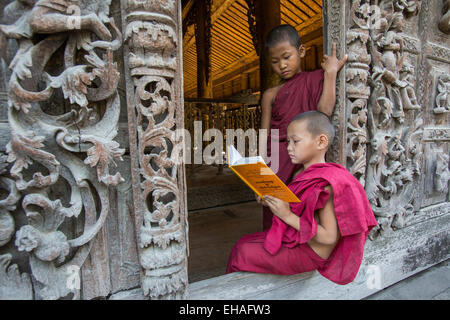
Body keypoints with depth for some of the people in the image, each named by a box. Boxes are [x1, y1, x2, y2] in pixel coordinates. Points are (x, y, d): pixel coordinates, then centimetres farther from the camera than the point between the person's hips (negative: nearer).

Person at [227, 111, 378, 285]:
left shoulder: (327, 185, -25)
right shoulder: (303, 173, 3)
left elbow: (329, 237, -25)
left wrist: (287, 215, -29)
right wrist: (272, 203, -4)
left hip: (309, 252, -9)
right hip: (293, 239, 9)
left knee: (243, 253, -10)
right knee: (243, 242, 10)